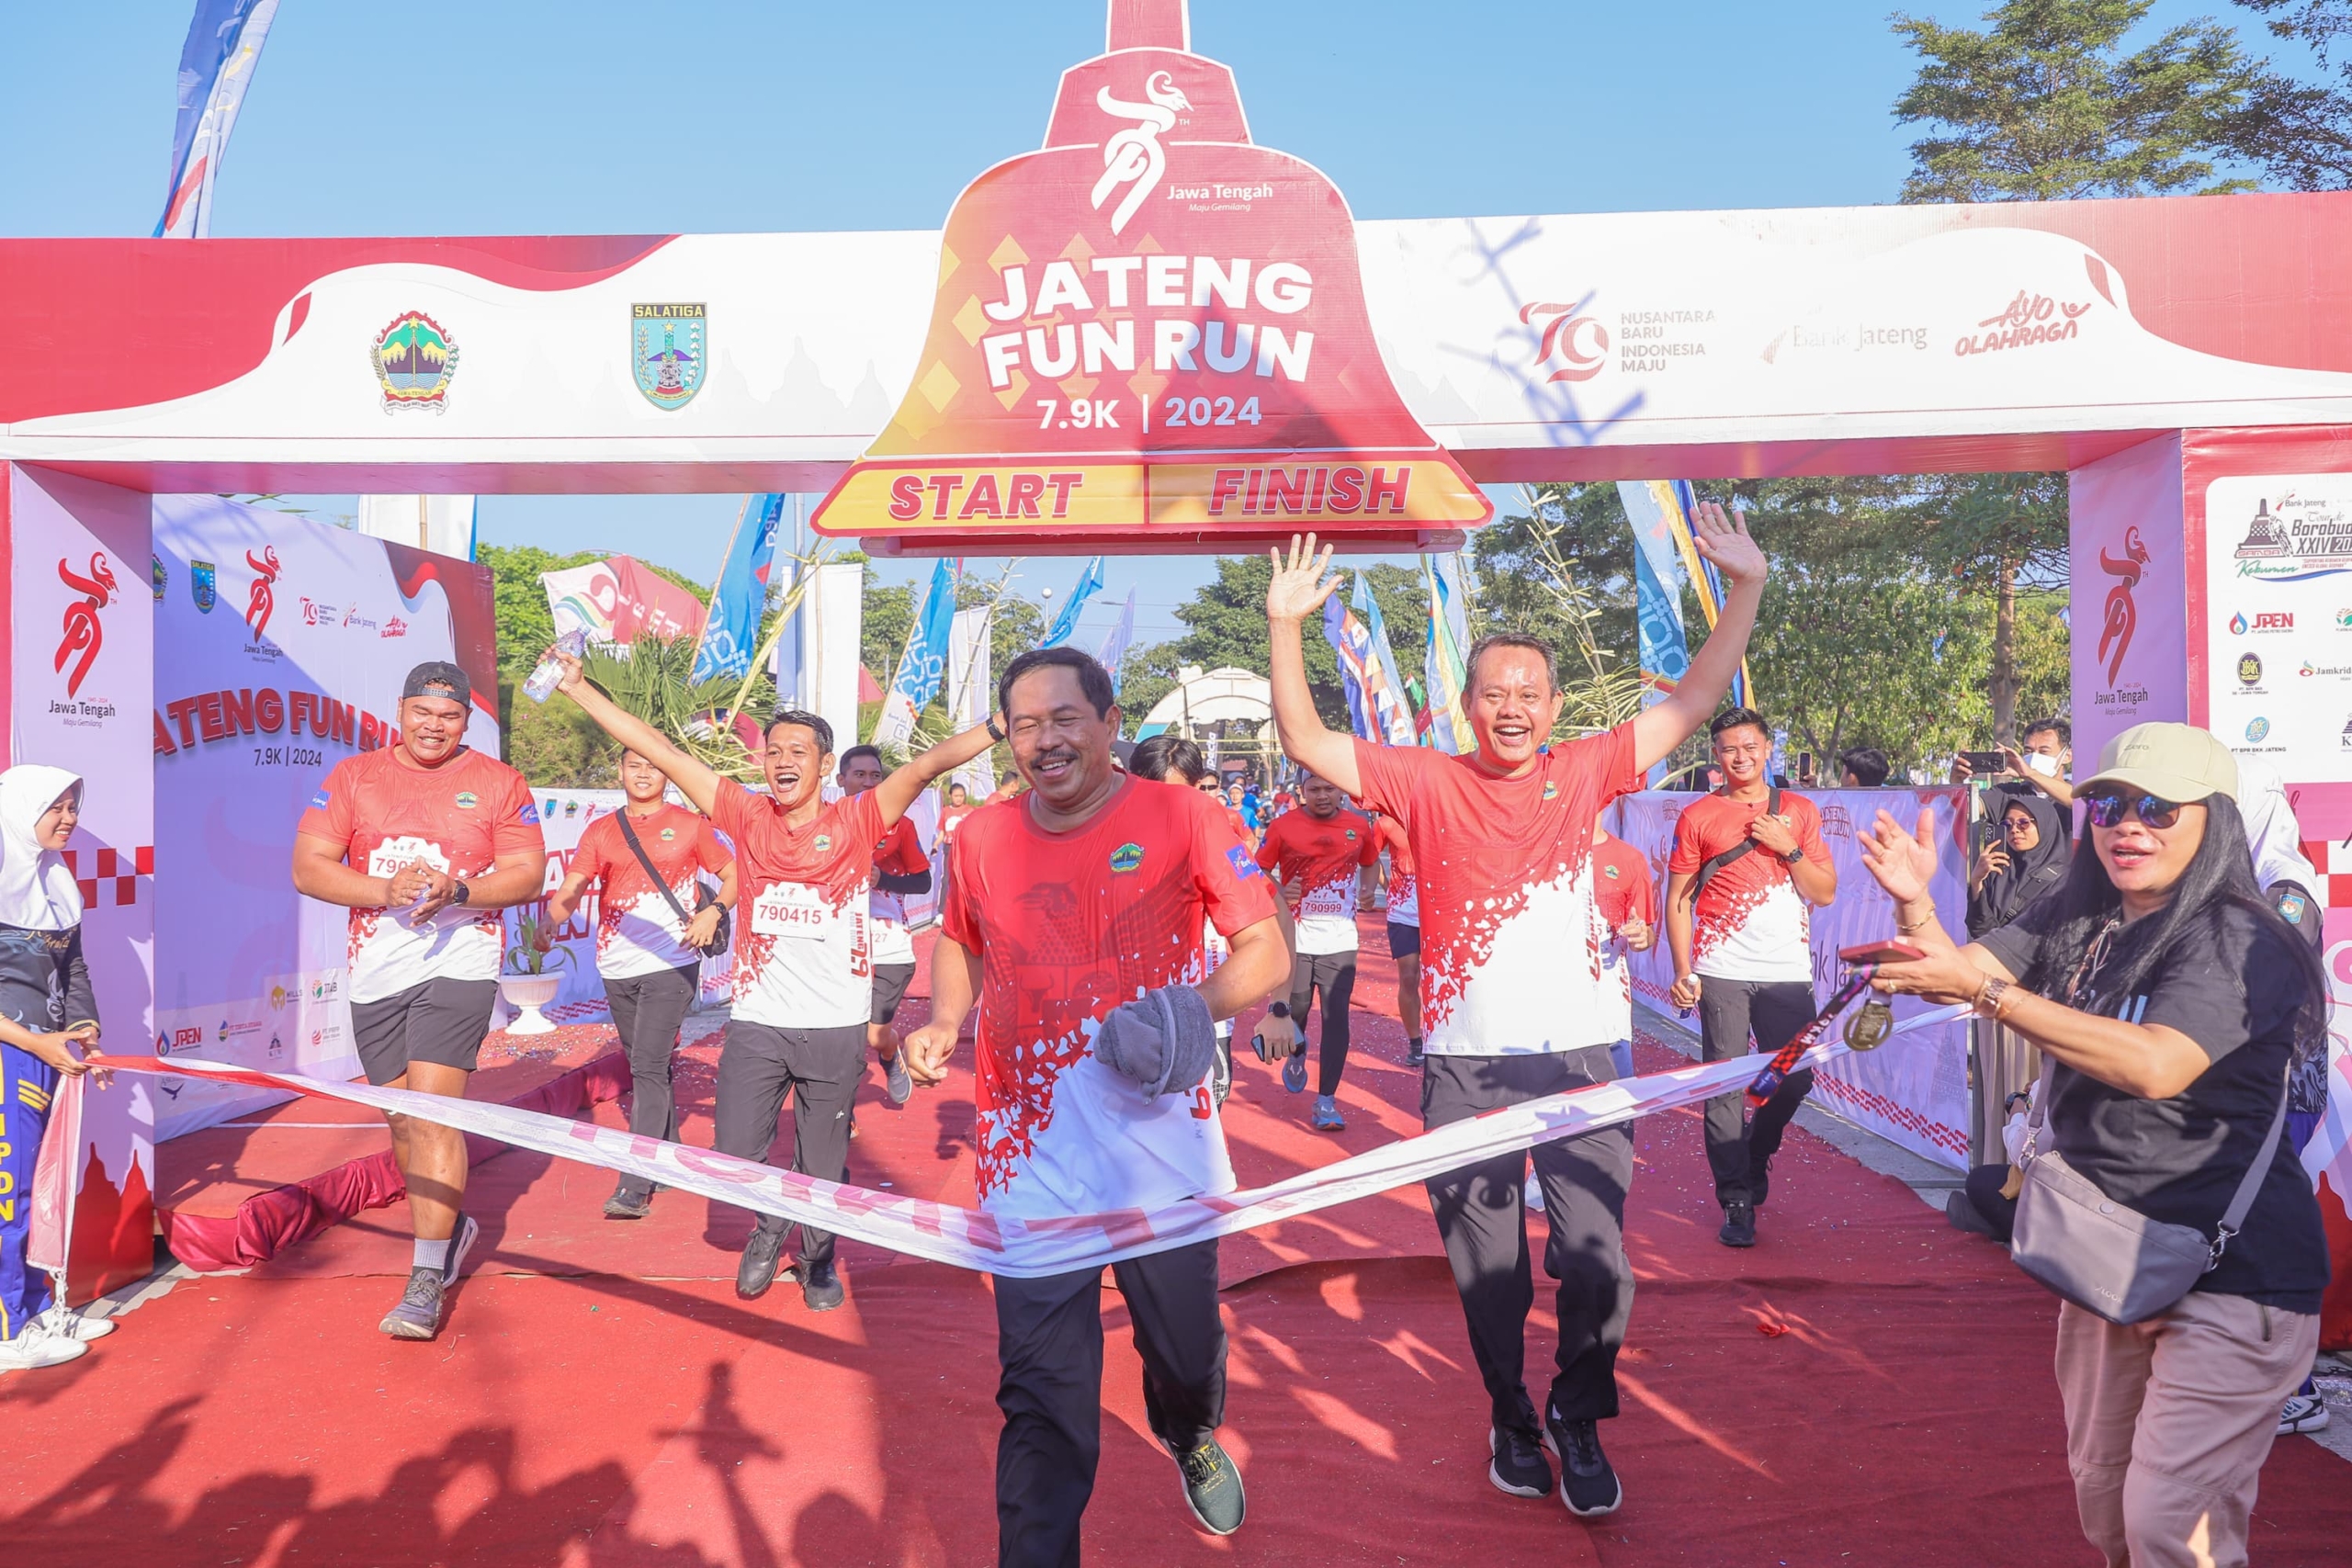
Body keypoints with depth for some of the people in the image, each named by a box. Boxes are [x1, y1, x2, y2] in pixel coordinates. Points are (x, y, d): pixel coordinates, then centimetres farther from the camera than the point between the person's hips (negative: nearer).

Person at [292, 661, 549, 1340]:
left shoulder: (498, 782, 3)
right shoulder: (352, 776, 8)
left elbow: (528, 875, -2)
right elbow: (308, 868, 0)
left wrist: (457, 890, -19)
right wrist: (386, 889, -16)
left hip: (459, 961, -4)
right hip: (377, 971, 4)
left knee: (435, 1109, -14)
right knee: (401, 1115, 13)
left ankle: (426, 1280, -10)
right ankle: (450, 1225, 36)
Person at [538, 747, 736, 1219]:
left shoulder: (690, 825, 3)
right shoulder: (600, 831, 10)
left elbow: (732, 874, 8)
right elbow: (572, 888, 1)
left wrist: (713, 912, -10)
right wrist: (550, 920, -19)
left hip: (671, 964, -4)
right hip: (617, 968, 5)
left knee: (648, 1067, -13)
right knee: (647, 1069, 15)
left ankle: (636, 1186, -14)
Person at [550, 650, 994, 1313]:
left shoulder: (855, 822, -3)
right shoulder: (747, 817, 2)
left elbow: (930, 763, -14)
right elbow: (660, 751, 2)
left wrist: (1000, 725, -24)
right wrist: (577, 687, 2)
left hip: (836, 1026, -1)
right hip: (756, 1021, 2)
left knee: (824, 1164, 11)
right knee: (735, 1156, 4)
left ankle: (818, 1257, 38)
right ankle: (769, 1227, 36)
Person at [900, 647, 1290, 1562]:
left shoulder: (1180, 817, -7)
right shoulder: (981, 837, 3)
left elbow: (1267, 952, -4)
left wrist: (1198, 1005, -23)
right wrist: (944, 1019, 2)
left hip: (1165, 1152, -1)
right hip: (1031, 1162, 1)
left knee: (1186, 1354, 17)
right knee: (1042, 1398, 2)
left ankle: (1192, 1443, 53)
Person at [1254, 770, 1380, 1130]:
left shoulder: (1359, 827, 2)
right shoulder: (1284, 826, -4)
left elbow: (1370, 863, 20)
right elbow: (1261, 870, 6)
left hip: (1340, 940, 1)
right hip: (1295, 935, -1)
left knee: (1336, 1017, -6)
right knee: (1295, 1009, 7)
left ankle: (1326, 1101, 1)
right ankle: (1297, 1057, 42)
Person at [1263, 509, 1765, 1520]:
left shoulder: (1584, 773, 4)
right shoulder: (1426, 783, 0)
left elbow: (1693, 704, 6)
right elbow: (1304, 742, -5)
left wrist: (1744, 590, -2)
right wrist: (1285, 627, -13)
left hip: (1576, 1056, 1)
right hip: (1467, 1066, 0)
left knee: (1594, 1263, 3)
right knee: (1487, 1267, 12)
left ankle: (1579, 1421, 28)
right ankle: (1511, 1420, 33)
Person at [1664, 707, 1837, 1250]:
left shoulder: (1799, 812, 11)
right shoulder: (1698, 817, 5)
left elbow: (1825, 893, 9)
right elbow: (1678, 900, 3)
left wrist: (1788, 848, -7)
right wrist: (1682, 972, -6)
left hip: (1788, 970, 2)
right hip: (1722, 972, -2)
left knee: (1793, 1080, 5)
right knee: (1726, 1087, -3)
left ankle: (1753, 1161, 32)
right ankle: (1737, 1200, 6)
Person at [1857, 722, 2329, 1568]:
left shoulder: (2235, 941, -18)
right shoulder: (2074, 919, 3)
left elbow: (2157, 1065, -33)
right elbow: (1958, 970, -1)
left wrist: (1984, 990, -36)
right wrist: (1915, 904, -21)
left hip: (2231, 1275, -7)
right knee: (2101, 1498, 20)